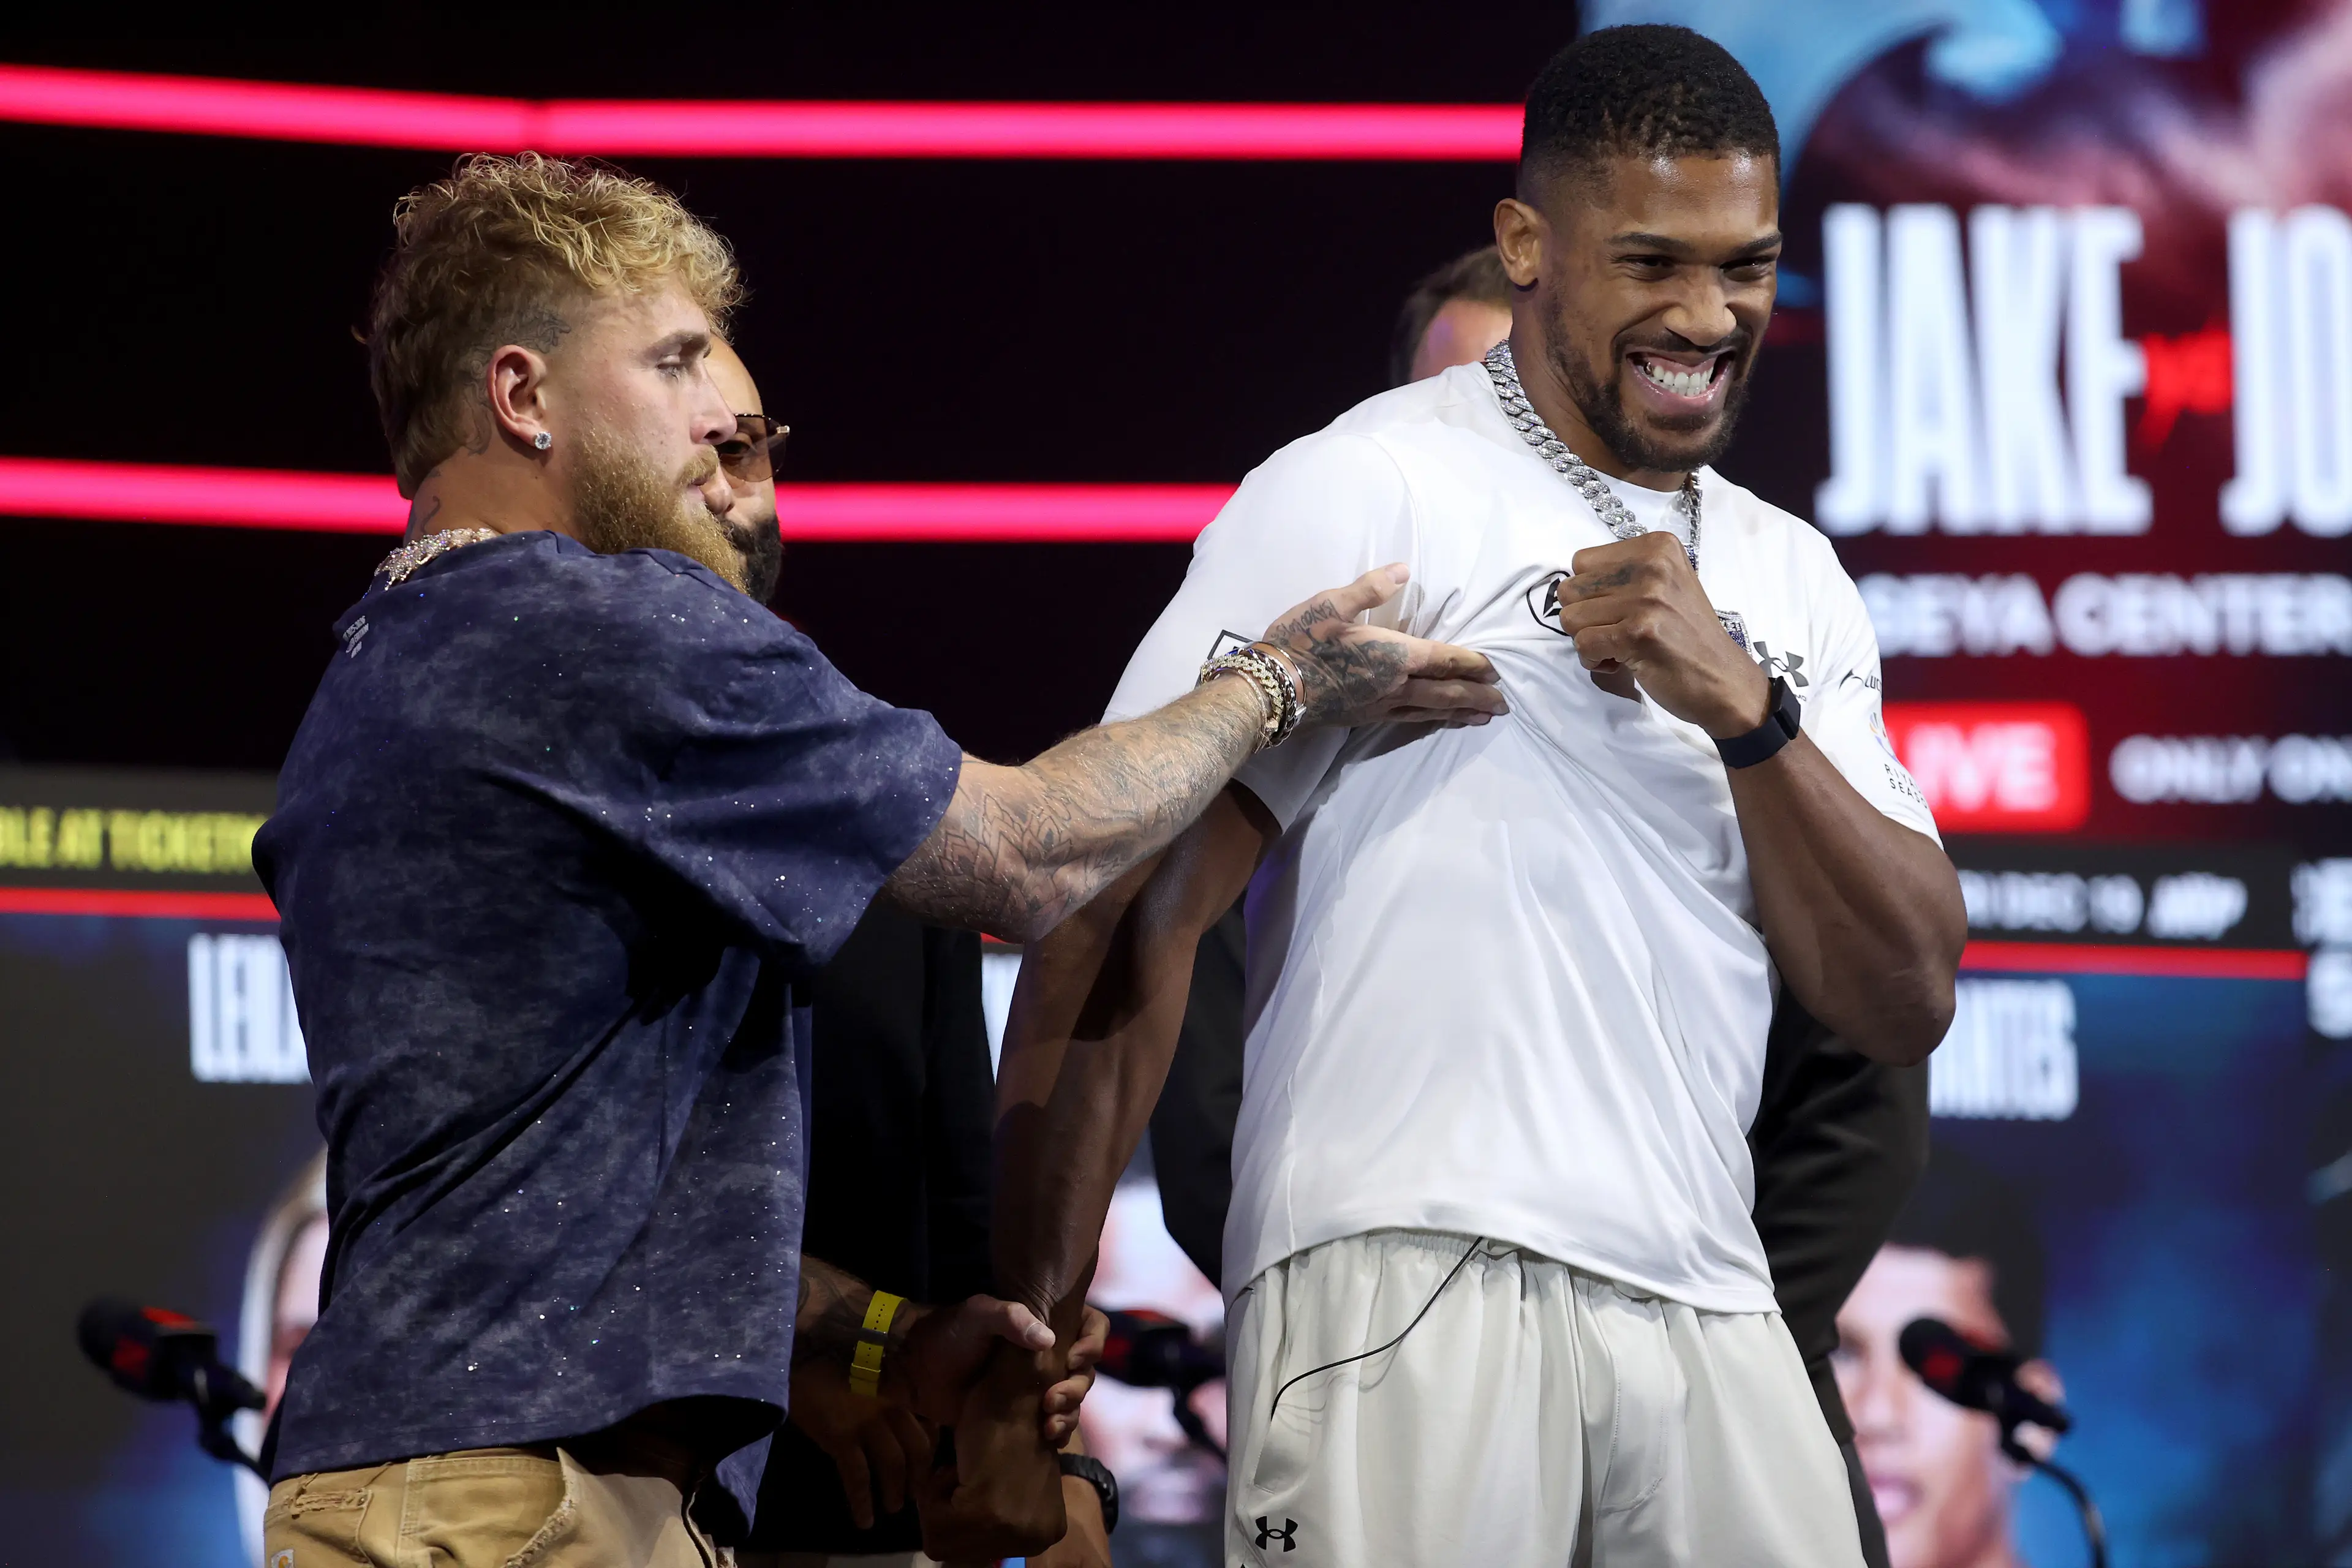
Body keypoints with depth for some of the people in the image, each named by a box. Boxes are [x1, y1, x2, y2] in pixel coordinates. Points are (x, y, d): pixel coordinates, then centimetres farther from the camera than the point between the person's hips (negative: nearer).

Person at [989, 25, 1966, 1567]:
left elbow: (1907, 1003, 10)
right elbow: (1132, 906, -7)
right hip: (1414, 1280, -6)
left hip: (1709, 1316, 6)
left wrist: (1745, 709, -5)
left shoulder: (1790, 581, 18)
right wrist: (1033, 1313, -13)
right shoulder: (1372, 494, -1)